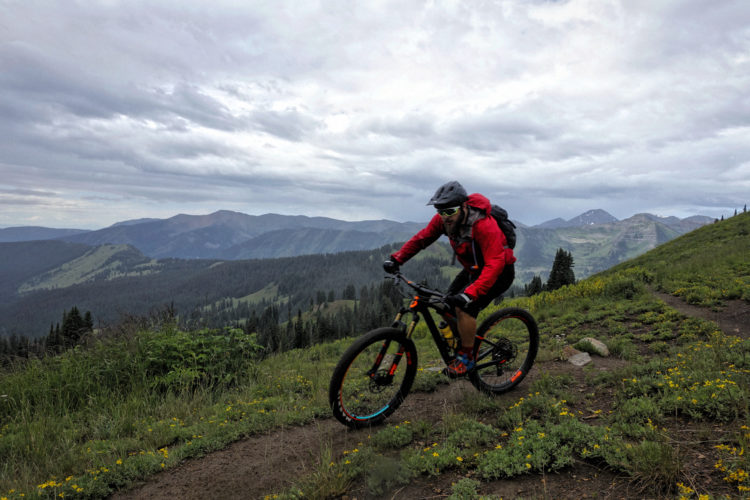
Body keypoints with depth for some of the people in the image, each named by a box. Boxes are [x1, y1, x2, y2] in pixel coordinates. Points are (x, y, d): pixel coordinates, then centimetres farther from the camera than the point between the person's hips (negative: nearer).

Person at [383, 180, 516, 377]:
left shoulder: (483, 225, -35)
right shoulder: (444, 219, -14)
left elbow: (494, 265, -40)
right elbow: (422, 238, -4)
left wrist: (470, 293, -51)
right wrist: (396, 259, -15)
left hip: (500, 271, -7)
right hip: (473, 268, 7)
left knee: (464, 306, -24)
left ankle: (467, 357, -5)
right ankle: (453, 348, 18)